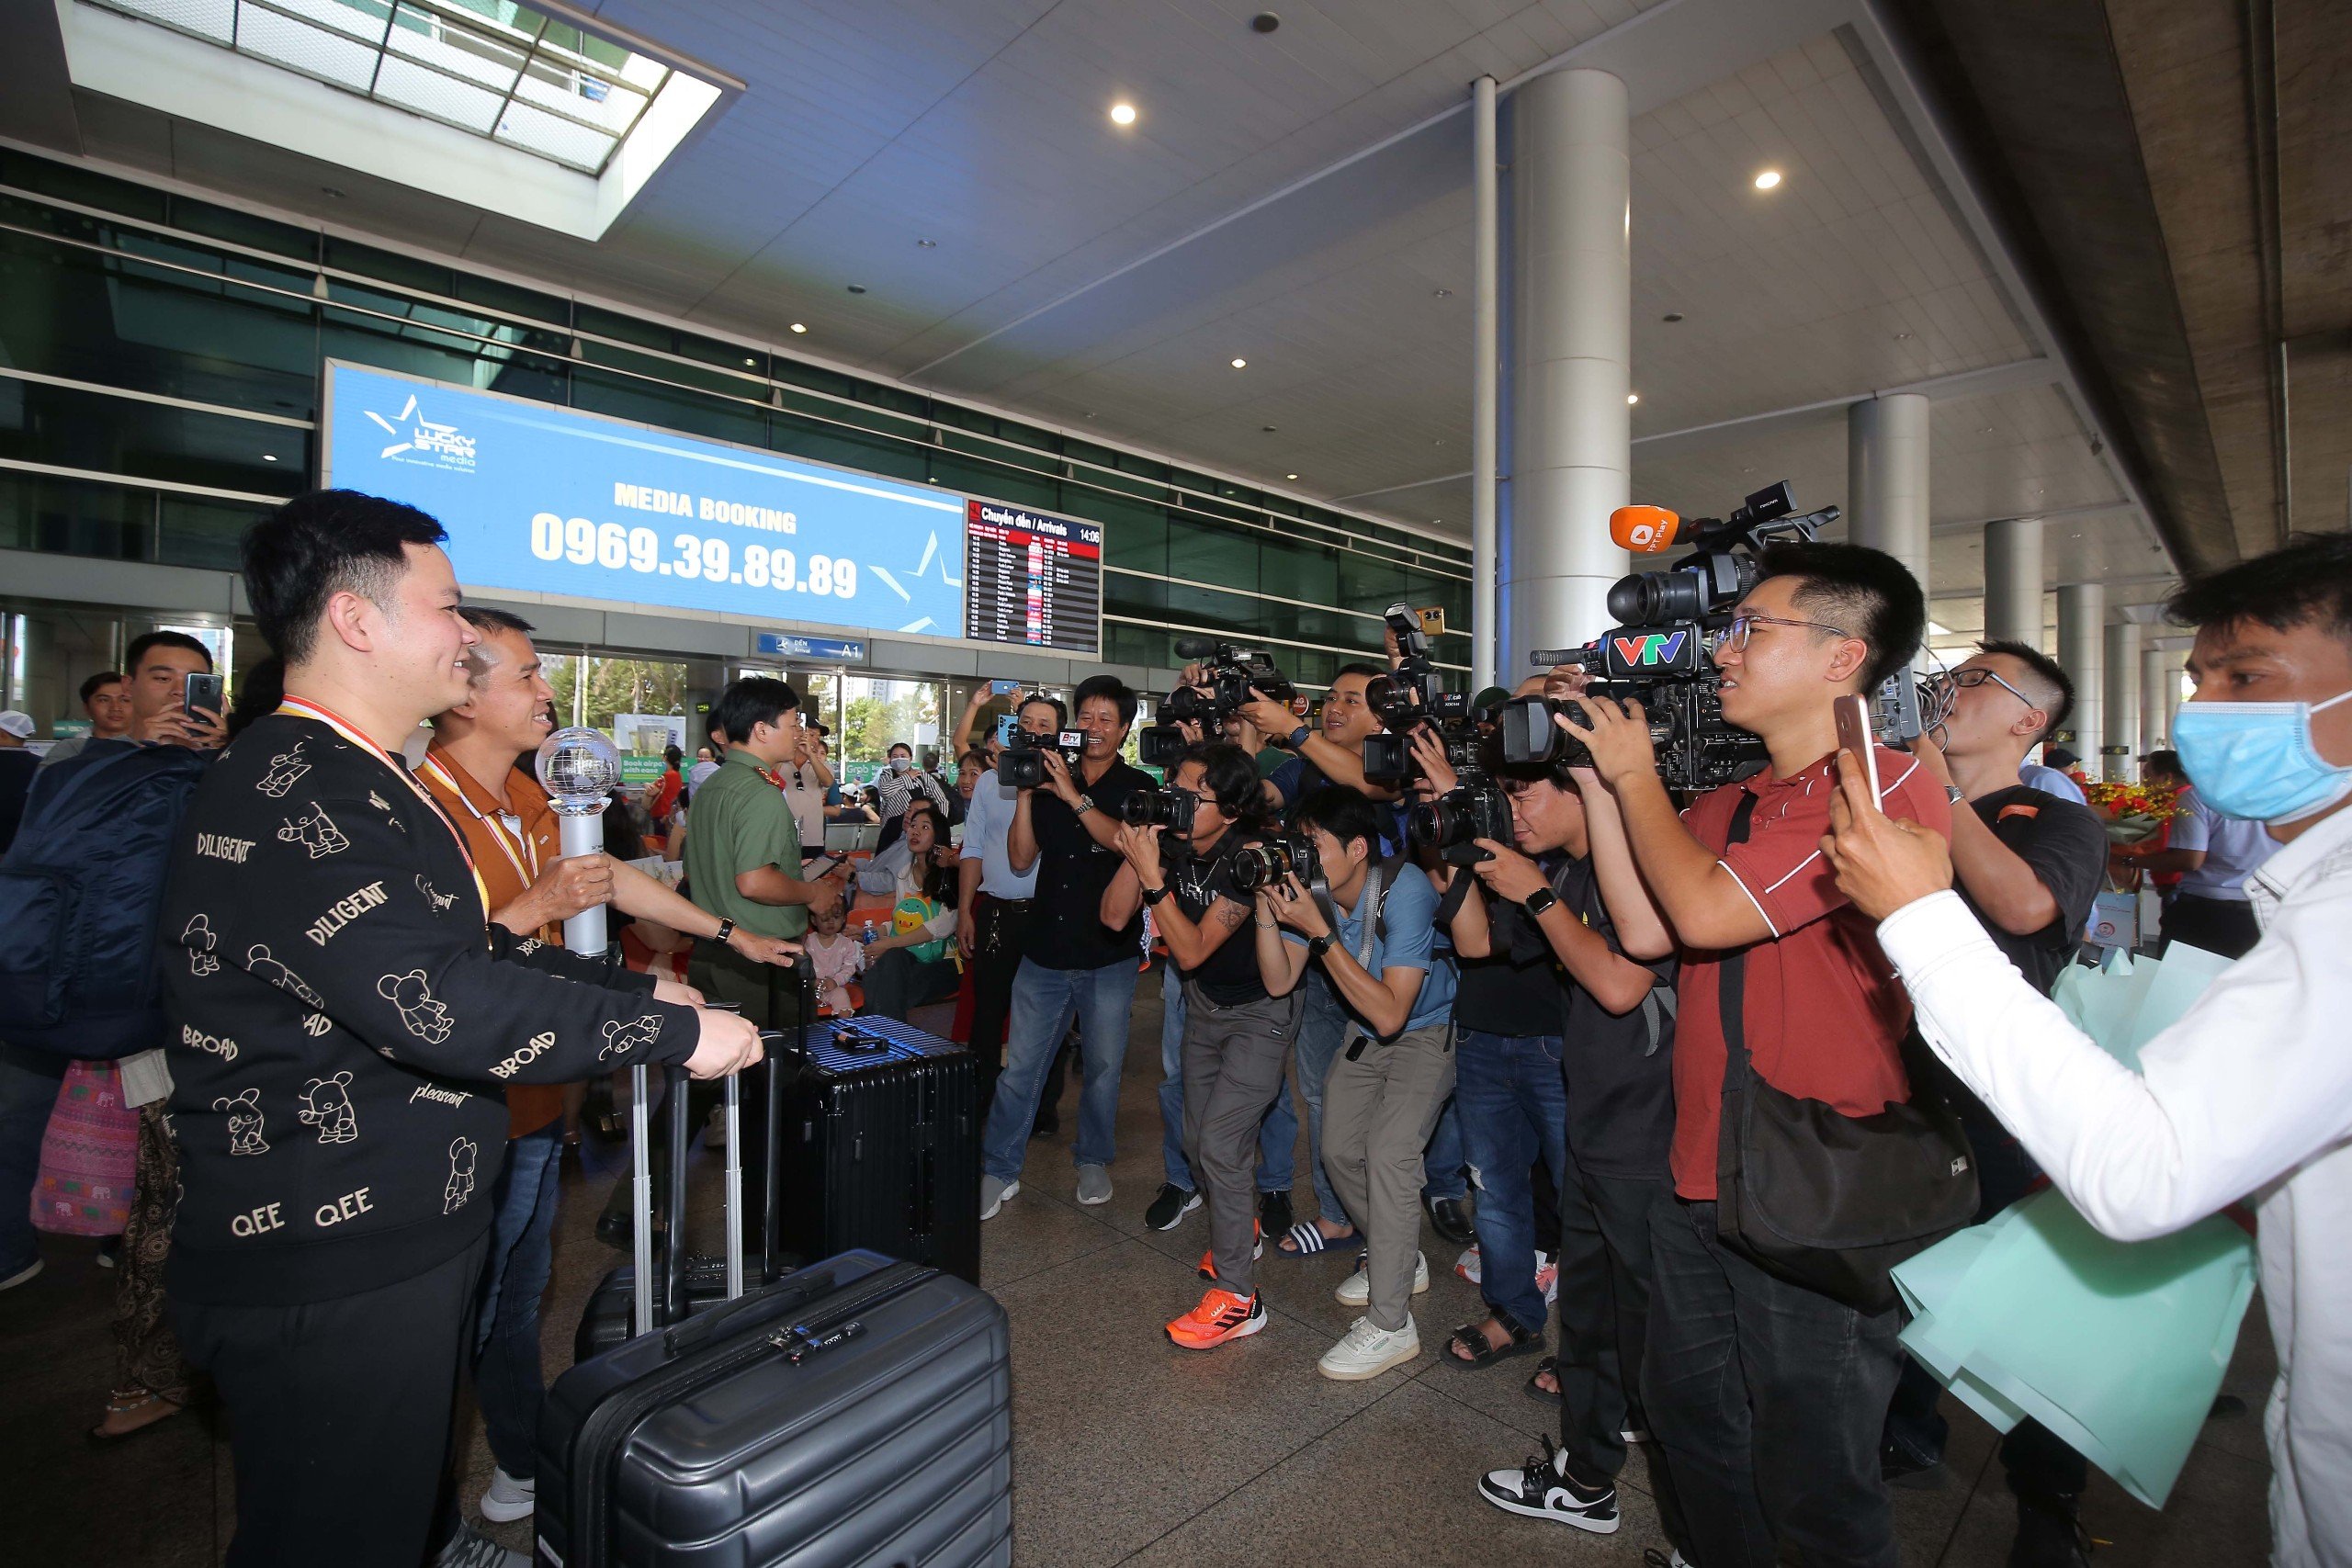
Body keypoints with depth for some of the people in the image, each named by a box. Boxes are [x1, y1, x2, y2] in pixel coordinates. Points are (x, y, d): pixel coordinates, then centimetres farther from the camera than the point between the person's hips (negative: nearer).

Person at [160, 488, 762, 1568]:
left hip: (405, 1233, 10)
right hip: (326, 1276, -10)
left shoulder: (361, 784, 12)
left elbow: (469, 950, 15)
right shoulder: (284, 800, -25)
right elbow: (435, 1001, -34)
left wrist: (638, 988, 8)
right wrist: (674, 1033, -27)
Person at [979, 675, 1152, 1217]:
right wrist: (1024, 793, -6)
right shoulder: (1051, 780, 8)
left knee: (1103, 1067, 10)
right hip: (1046, 951, 2)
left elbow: (1125, 841, -19)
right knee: (1020, 1067, 4)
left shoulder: (1138, 787, 0)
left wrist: (1073, 795, -22)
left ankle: (1092, 1161, 31)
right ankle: (998, 1171, 18)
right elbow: (1021, 859, 4)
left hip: (1109, 957, -2)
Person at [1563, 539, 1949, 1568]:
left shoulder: (1889, 789, -18)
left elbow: (1707, 912, -26)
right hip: (1703, 1176, 8)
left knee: (1810, 1485, 12)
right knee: (1686, 1408, 25)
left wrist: (1636, 773, -11)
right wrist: (1601, 781, -1)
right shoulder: (1721, 804, 8)